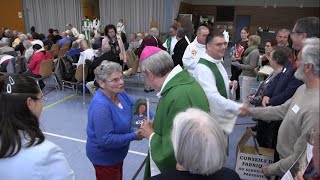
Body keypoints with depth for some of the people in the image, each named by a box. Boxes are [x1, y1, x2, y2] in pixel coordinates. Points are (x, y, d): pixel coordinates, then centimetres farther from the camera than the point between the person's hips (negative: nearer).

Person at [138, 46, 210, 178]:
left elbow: (171, 152, -30)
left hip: (177, 171, -8)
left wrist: (151, 135, -15)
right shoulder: (185, 79, -4)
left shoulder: (177, 98, -33)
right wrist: (156, 126, -2)